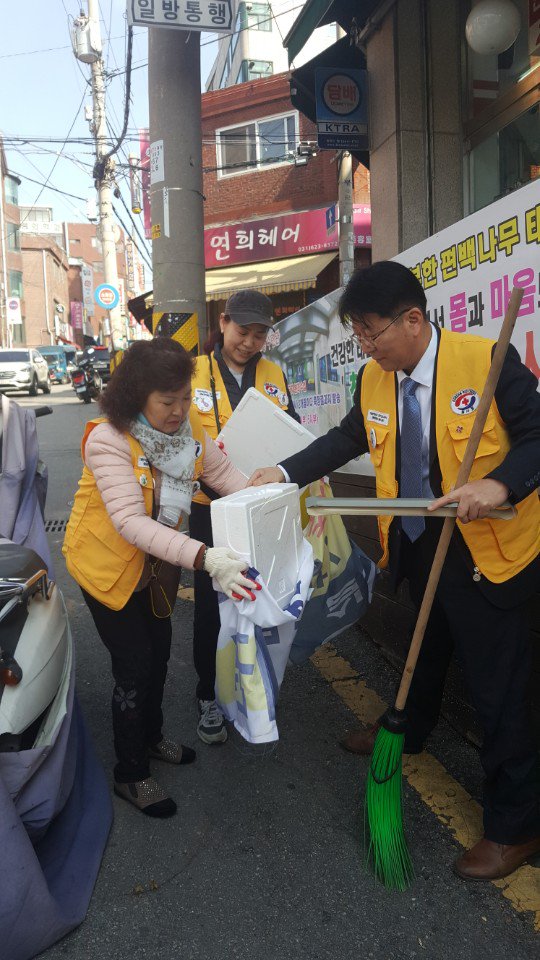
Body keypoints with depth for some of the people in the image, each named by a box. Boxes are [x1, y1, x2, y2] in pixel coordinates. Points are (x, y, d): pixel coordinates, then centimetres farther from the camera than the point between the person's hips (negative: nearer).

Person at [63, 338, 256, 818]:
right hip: (107, 566, -6)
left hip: (155, 563, 7)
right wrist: (203, 557, -51)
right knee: (134, 667, 0)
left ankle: (151, 737, 46)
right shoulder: (108, 440, -31)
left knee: (159, 652, 19)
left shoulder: (188, 430, -11)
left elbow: (227, 475, -10)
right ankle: (131, 775, 22)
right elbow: (129, 521, -40)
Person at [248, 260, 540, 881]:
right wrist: (286, 473, 1)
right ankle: (405, 735, 55)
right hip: (416, 545, 6)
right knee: (423, 652, 29)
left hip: (485, 550, -6)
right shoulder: (374, 377, -1)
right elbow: (349, 438, 11)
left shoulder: (486, 359, -20)